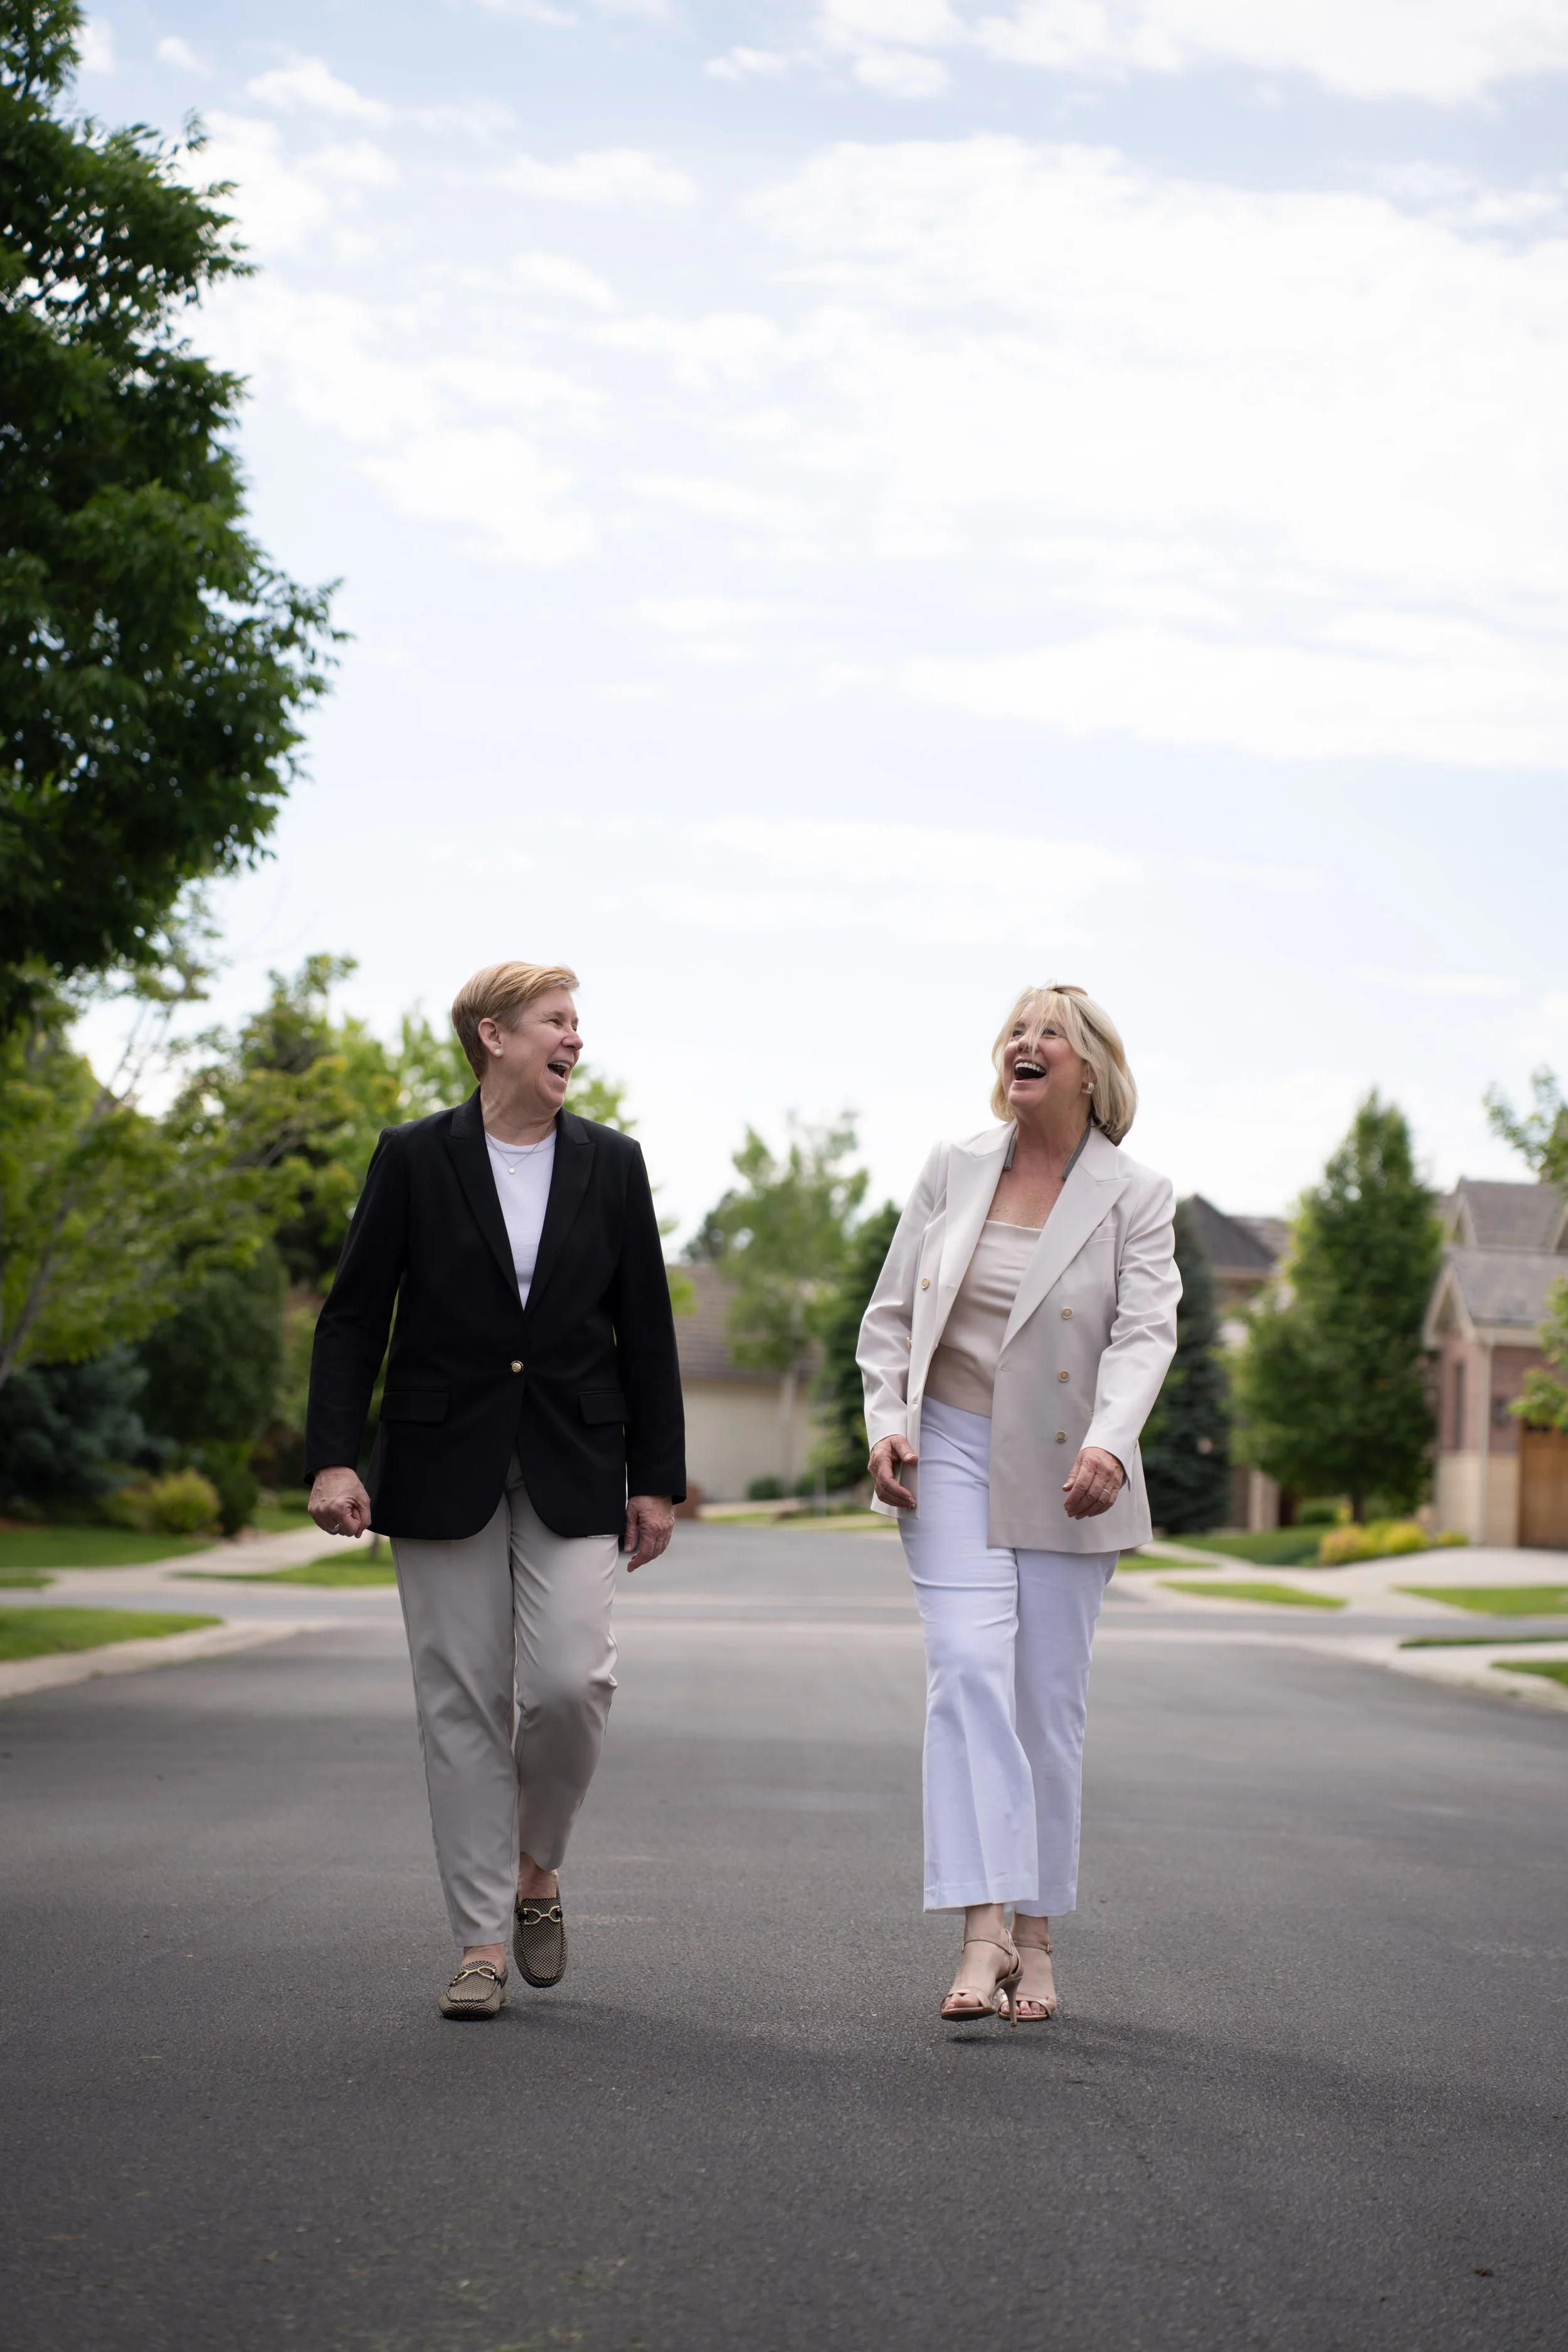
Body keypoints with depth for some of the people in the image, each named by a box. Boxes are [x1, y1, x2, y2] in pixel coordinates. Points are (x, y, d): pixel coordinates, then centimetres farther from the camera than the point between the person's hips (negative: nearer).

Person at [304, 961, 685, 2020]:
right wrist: (333, 1457, -9)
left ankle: (538, 1864, 16)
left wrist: (657, 1478, 5)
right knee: (463, 1701, 1)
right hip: (443, 1471, -1)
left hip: (573, 1471, 1)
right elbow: (353, 1317, 1)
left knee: (571, 1680, -12)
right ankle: (484, 1939, 9)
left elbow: (646, 1331, 9)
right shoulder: (414, 1158, 1)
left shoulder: (611, 1164, 7)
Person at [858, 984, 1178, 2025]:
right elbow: (892, 1312, 10)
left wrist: (1109, 1442, -31)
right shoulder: (953, 1169, 6)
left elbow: (1146, 1331, -14)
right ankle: (983, 1929, -20)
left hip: (1064, 1474, -1)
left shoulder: (1136, 1195, -2)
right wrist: (887, 1420, -5)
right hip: (953, 1452, 1)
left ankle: (1035, 1938, 16)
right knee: (969, 1672, -15)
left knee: (1049, 1698, 4)